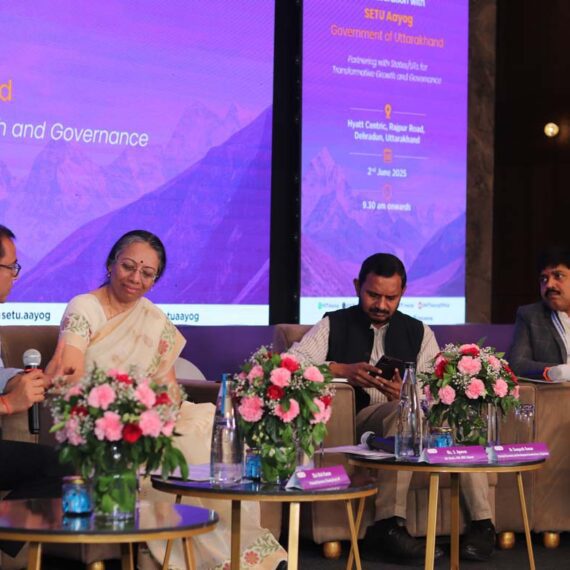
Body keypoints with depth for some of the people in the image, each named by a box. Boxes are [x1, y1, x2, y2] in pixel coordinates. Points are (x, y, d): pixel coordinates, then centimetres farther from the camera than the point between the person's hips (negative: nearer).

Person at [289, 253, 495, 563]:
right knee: (402, 414, -36)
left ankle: (481, 523, -25)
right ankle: (390, 525, -39)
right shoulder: (334, 325, 13)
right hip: (353, 423, -3)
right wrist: (340, 370, -17)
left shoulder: (419, 333, 19)